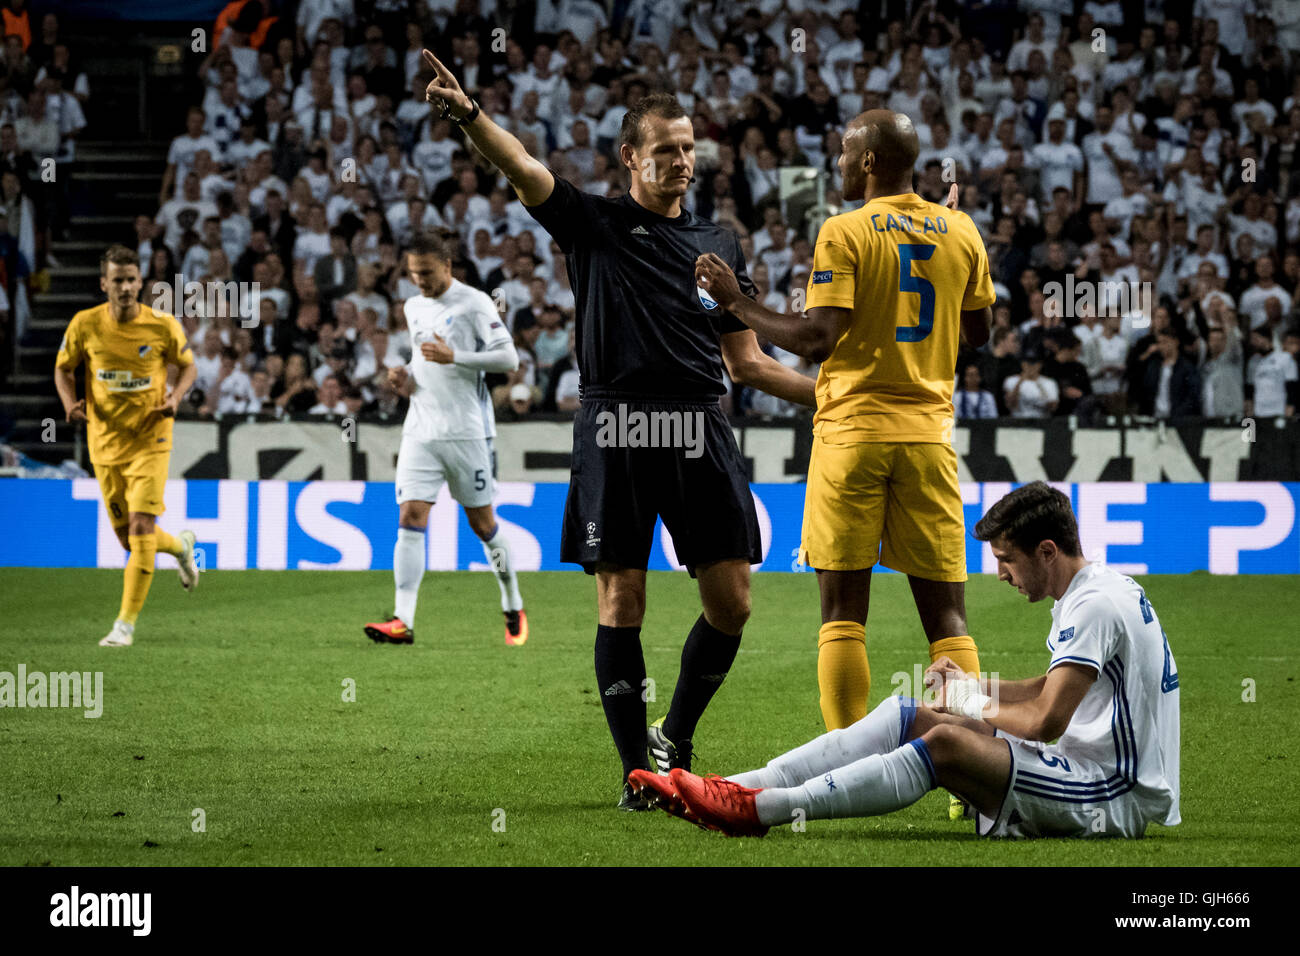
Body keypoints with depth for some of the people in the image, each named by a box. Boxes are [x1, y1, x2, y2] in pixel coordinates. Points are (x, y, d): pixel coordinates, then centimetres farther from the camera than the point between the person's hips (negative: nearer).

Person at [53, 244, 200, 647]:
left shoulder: (163, 326, -9)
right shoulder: (85, 325, -6)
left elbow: (188, 365, 7)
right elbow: (64, 368, 9)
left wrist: (175, 396, -13)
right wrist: (70, 402, -11)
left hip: (150, 440, -3)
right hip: (105, 443, 3)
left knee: (141, 530, -15)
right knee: (128, 539, 10)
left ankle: (126, 625, -9)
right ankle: (180, 545, 44)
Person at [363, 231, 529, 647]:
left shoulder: (474, 303, -7)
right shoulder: (413, 308, 14)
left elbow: (509, 359, -11)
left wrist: (453, 357, -21)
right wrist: (406, 379, 6)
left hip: (466, 432, -5)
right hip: (420, 432, 5)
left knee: (482, 522, 4)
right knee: (410, 517, -10)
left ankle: (514, 609, 24)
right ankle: (403, 620, -16)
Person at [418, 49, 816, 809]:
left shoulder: (720, 244, 17)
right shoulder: (594, 224, 7)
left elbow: (746, 360, 20)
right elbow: (524, 169, -10)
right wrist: (468, 113, -28)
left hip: (700, 432, 3)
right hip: (616, 430, -3)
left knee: (731, 602, -2)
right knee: (621, 602, -3)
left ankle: (677, 740, 19)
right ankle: (638, 771, 5)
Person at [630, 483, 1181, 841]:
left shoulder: (1097, 604, -17)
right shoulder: (1087, 595, 16)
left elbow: (1044, 720, -22)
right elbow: (1047, 691, 30)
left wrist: (974, 713, -4)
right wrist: (971, 687, 15)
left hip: (1124, 798, -10)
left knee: (947, 743, -27)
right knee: (904, 716, 2)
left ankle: (765, 807, -29)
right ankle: (742, 788, -8)